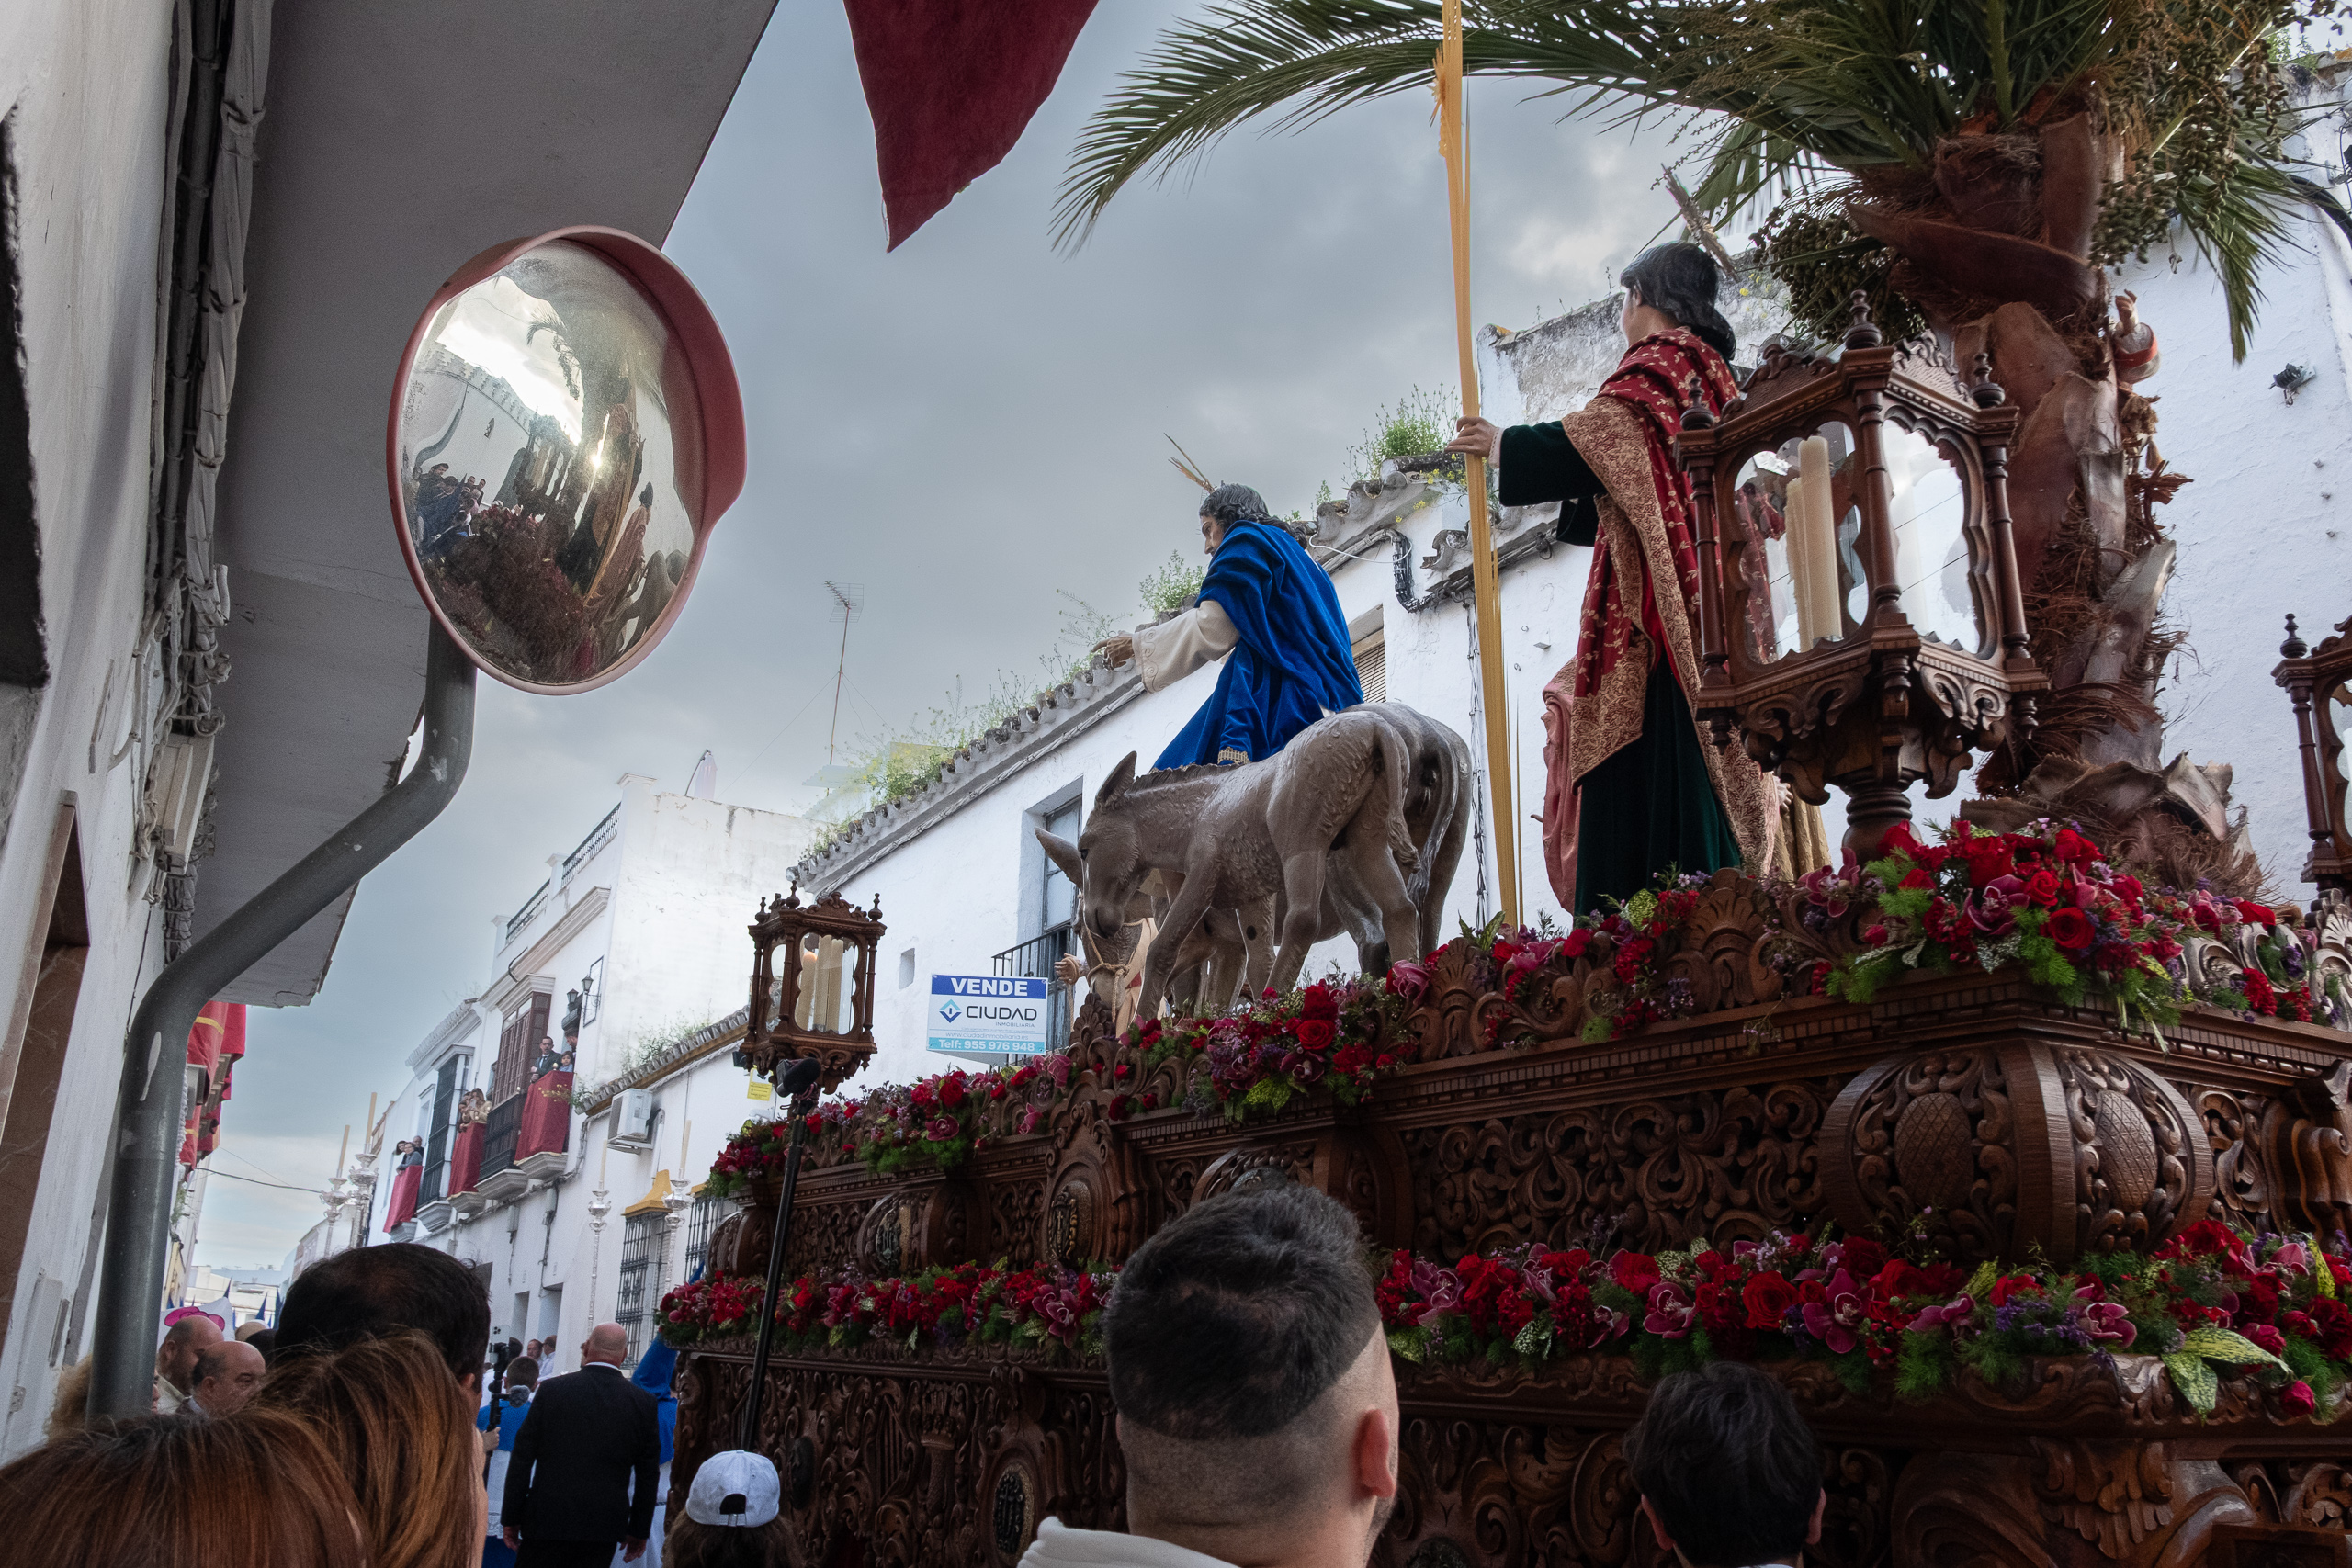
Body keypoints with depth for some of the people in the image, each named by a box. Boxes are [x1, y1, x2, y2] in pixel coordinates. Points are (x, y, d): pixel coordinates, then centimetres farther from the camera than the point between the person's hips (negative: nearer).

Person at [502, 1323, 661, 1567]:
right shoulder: (643, 1402, -1)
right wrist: (639, 1530, 12)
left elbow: (522, 1458, -2)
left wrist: (510, 1518, 5)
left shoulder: (552, 1389, -4)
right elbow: (648, 1475, 3)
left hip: (548, 1520, -2)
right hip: (605, 1527, 2)